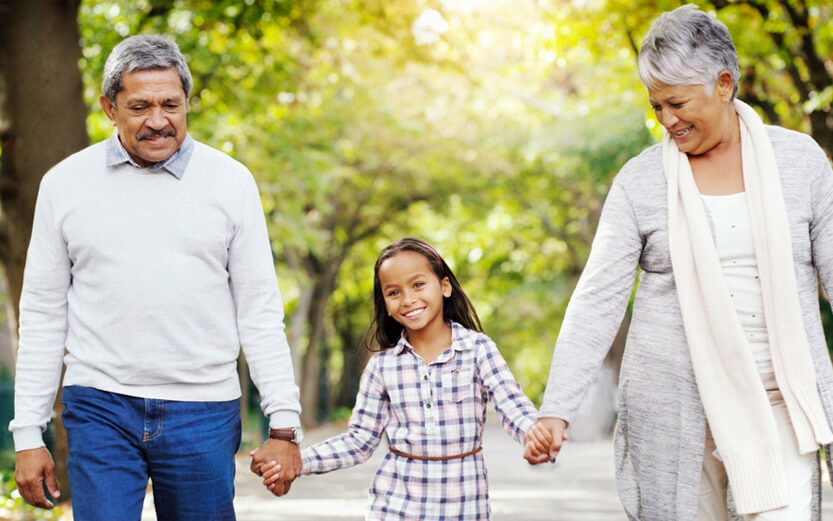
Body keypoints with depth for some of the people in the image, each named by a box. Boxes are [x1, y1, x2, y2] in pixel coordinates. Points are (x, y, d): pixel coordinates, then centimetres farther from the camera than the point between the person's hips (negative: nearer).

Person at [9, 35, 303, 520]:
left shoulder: (230, 181, 3)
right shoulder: (66, 183, 5)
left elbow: (259, 311, 4)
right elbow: (43, 313, 8)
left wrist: (284, 424, -2)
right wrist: (28, 434, 4)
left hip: (203, 413, 0)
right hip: (100, 407, 0)